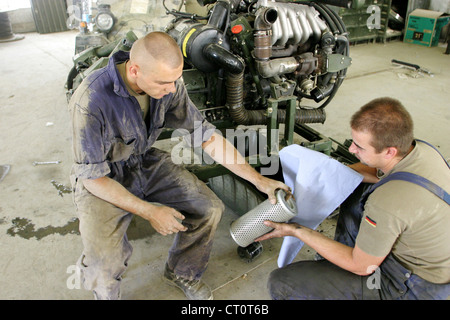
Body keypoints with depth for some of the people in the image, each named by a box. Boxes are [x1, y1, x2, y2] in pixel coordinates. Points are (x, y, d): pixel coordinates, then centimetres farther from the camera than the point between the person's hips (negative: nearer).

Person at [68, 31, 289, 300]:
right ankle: (106, 294, 16)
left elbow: (205, 134, -10)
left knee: (210, 209, -8)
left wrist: (258, 179, -11)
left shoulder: (168, 82, -16)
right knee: (104, 266, -24)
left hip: (147, 162, 5)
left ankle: (182, 272, 21)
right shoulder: (92, 101, -31)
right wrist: (149, 211, -27)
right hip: (101, 178, -4)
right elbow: (91, 177, -22)